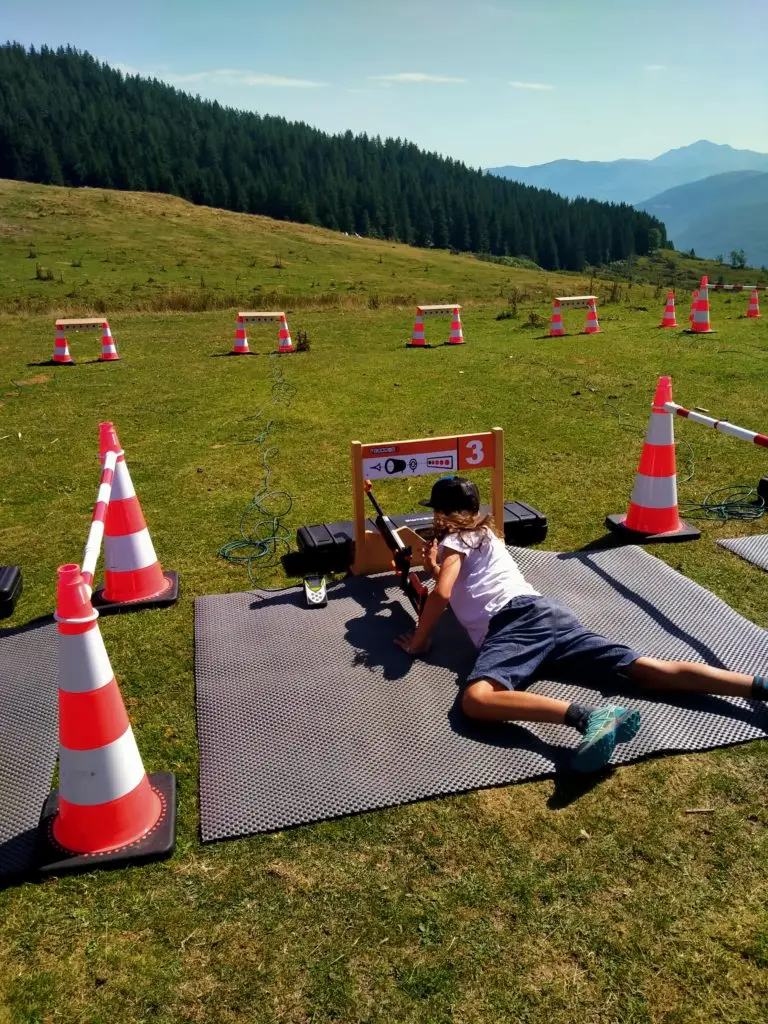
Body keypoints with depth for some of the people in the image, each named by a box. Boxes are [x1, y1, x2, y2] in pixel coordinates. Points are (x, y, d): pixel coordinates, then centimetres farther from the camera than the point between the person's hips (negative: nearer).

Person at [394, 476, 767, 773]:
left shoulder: (453, 540, 11)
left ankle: (588, 718, -50)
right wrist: (433, 567, 46)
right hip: (545, 613, 8)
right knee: (650, 671, -5)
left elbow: (441, 594, -8)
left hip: (518, 619, -8)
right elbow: (460, 585, 50)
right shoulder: (484, 532, 35)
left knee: (475, 700, -33)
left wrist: (418, 642, 4)